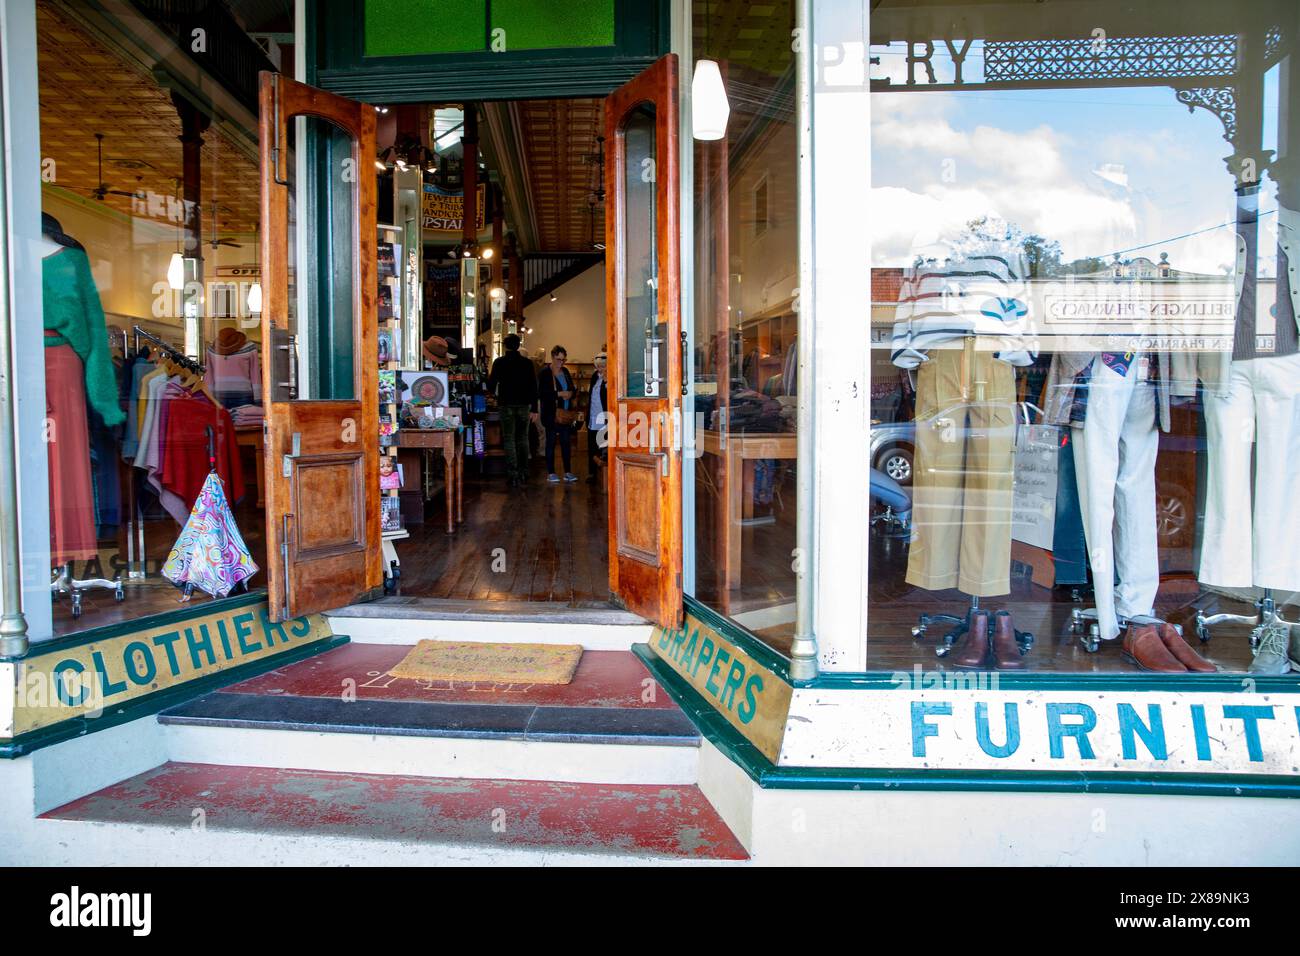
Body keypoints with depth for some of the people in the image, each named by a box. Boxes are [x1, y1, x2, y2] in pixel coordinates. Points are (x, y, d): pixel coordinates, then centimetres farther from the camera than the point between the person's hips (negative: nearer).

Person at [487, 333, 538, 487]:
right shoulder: (527, 363, 1)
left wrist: (494, 393, 22)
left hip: (506, 405, -2)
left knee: (509, 439, 0)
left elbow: (491, 384, 0)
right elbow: (533, 385, 3)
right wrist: (532, 402, 13)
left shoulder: (499, 363, -5)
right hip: (523, 405, 2)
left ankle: (513, 475, -5)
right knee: (523, 439, 13)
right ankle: (523, 473, 16)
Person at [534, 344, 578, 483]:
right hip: (551, 413, -5)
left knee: (566, 442, 5)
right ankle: (550, 473, 6)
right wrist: (559, 394, -19)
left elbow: (572, 389, 19)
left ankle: (568, 472, 9)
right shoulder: (544, 373, -5)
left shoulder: (566, 372, 14)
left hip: (566, 413, 5)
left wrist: (571, 393, -5)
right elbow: (541, 393, -14)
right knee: (551, 442, 1)